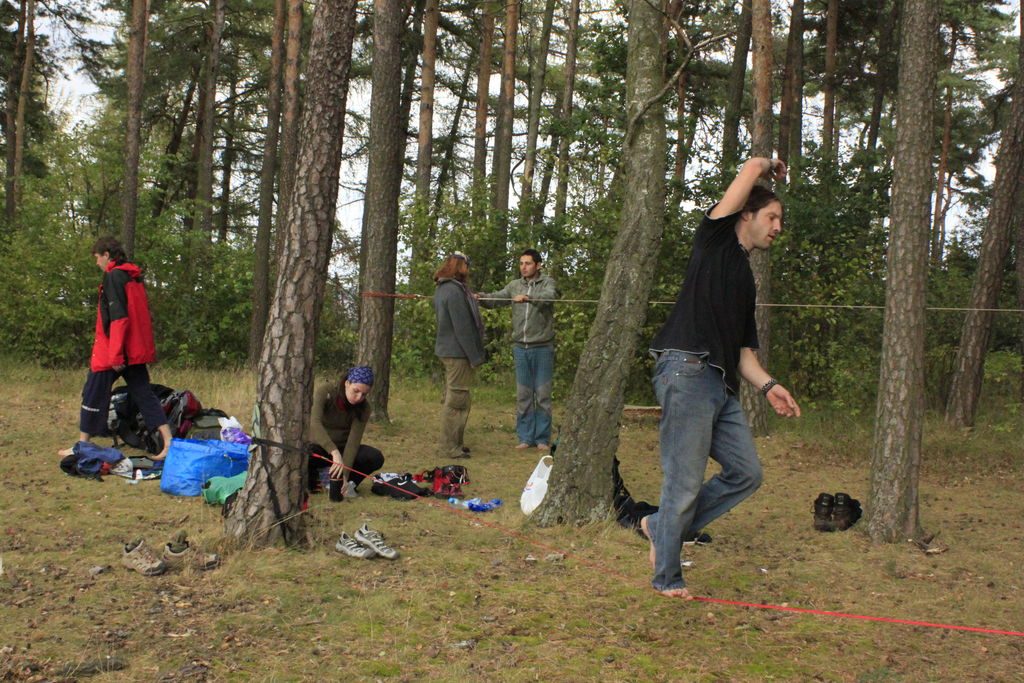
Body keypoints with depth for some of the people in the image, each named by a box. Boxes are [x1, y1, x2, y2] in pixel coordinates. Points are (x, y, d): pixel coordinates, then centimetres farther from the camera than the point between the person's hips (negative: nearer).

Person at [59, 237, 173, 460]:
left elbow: (118, 317, -19)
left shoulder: (113, 276, -11)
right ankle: (168, 442, 0)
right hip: (137, 351, 8)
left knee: (94, 394, 4)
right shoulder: (135, 277, 15)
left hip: (113, 352, -8)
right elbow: (144, 317, 19)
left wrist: (115, 355, -20)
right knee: (144, 394, 7)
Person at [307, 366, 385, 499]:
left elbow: (354, 440, -21)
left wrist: (345, 474, -34)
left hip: (342, 448, 2)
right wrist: (335, 453, -49)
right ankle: (312, 479, -4)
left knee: (376, 458, -26)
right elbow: (314, 423, -37)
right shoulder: (324, 392, -22)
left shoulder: (363, 409, -13)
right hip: (319, 447, -2)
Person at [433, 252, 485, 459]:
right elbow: (463, 328, -20)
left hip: (446, 349, 11)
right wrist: (474, 356, -17)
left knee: (453, 399, 18)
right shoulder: (455, 291, -20)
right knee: (456, 401, -4)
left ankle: (455, 443, 28)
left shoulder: (441, 289, 12)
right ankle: (450, 448, 0)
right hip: (457, 352, -11)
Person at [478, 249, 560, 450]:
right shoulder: (514, 286, 10)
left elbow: (549, 296, -23)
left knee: (543, 394, 2)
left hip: (542, 348, -3)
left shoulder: (547, 282, -2)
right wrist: (480, 297, -23)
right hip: (521, 348, 4)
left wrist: (528, 298, -41)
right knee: (523, 395, 6)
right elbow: (496, 298, -2)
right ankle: (525, 437, 13)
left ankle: (542, 438, 9)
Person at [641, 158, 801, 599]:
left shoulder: (746, 280, 26)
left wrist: (768, 385, 8)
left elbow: (743, 350, 23)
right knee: (686, 482, -5)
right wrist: (768, 167, 21)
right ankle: (666, 578, 8)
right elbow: (751, 169, 0)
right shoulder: (715, 240, 5)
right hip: (687, 372, -9)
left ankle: (662, 526, 19)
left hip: (721, 385, 9)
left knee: (746, 473, 8)